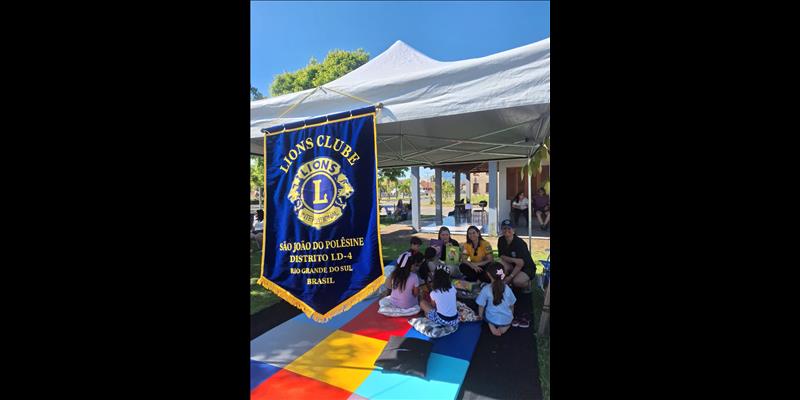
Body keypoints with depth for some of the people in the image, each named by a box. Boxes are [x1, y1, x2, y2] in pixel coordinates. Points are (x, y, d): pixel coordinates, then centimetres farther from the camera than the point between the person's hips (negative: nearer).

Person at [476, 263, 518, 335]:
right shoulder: (507, 289, -7)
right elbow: (511, 305, 6)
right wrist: (511, 316, 25)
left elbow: (481, 306, -8)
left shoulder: (486, 289, -16)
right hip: (507, 319, 2)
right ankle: (504, 327, 5)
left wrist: (480, 316, 11)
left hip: (492, 319, -2)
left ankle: (492, 327, 2)